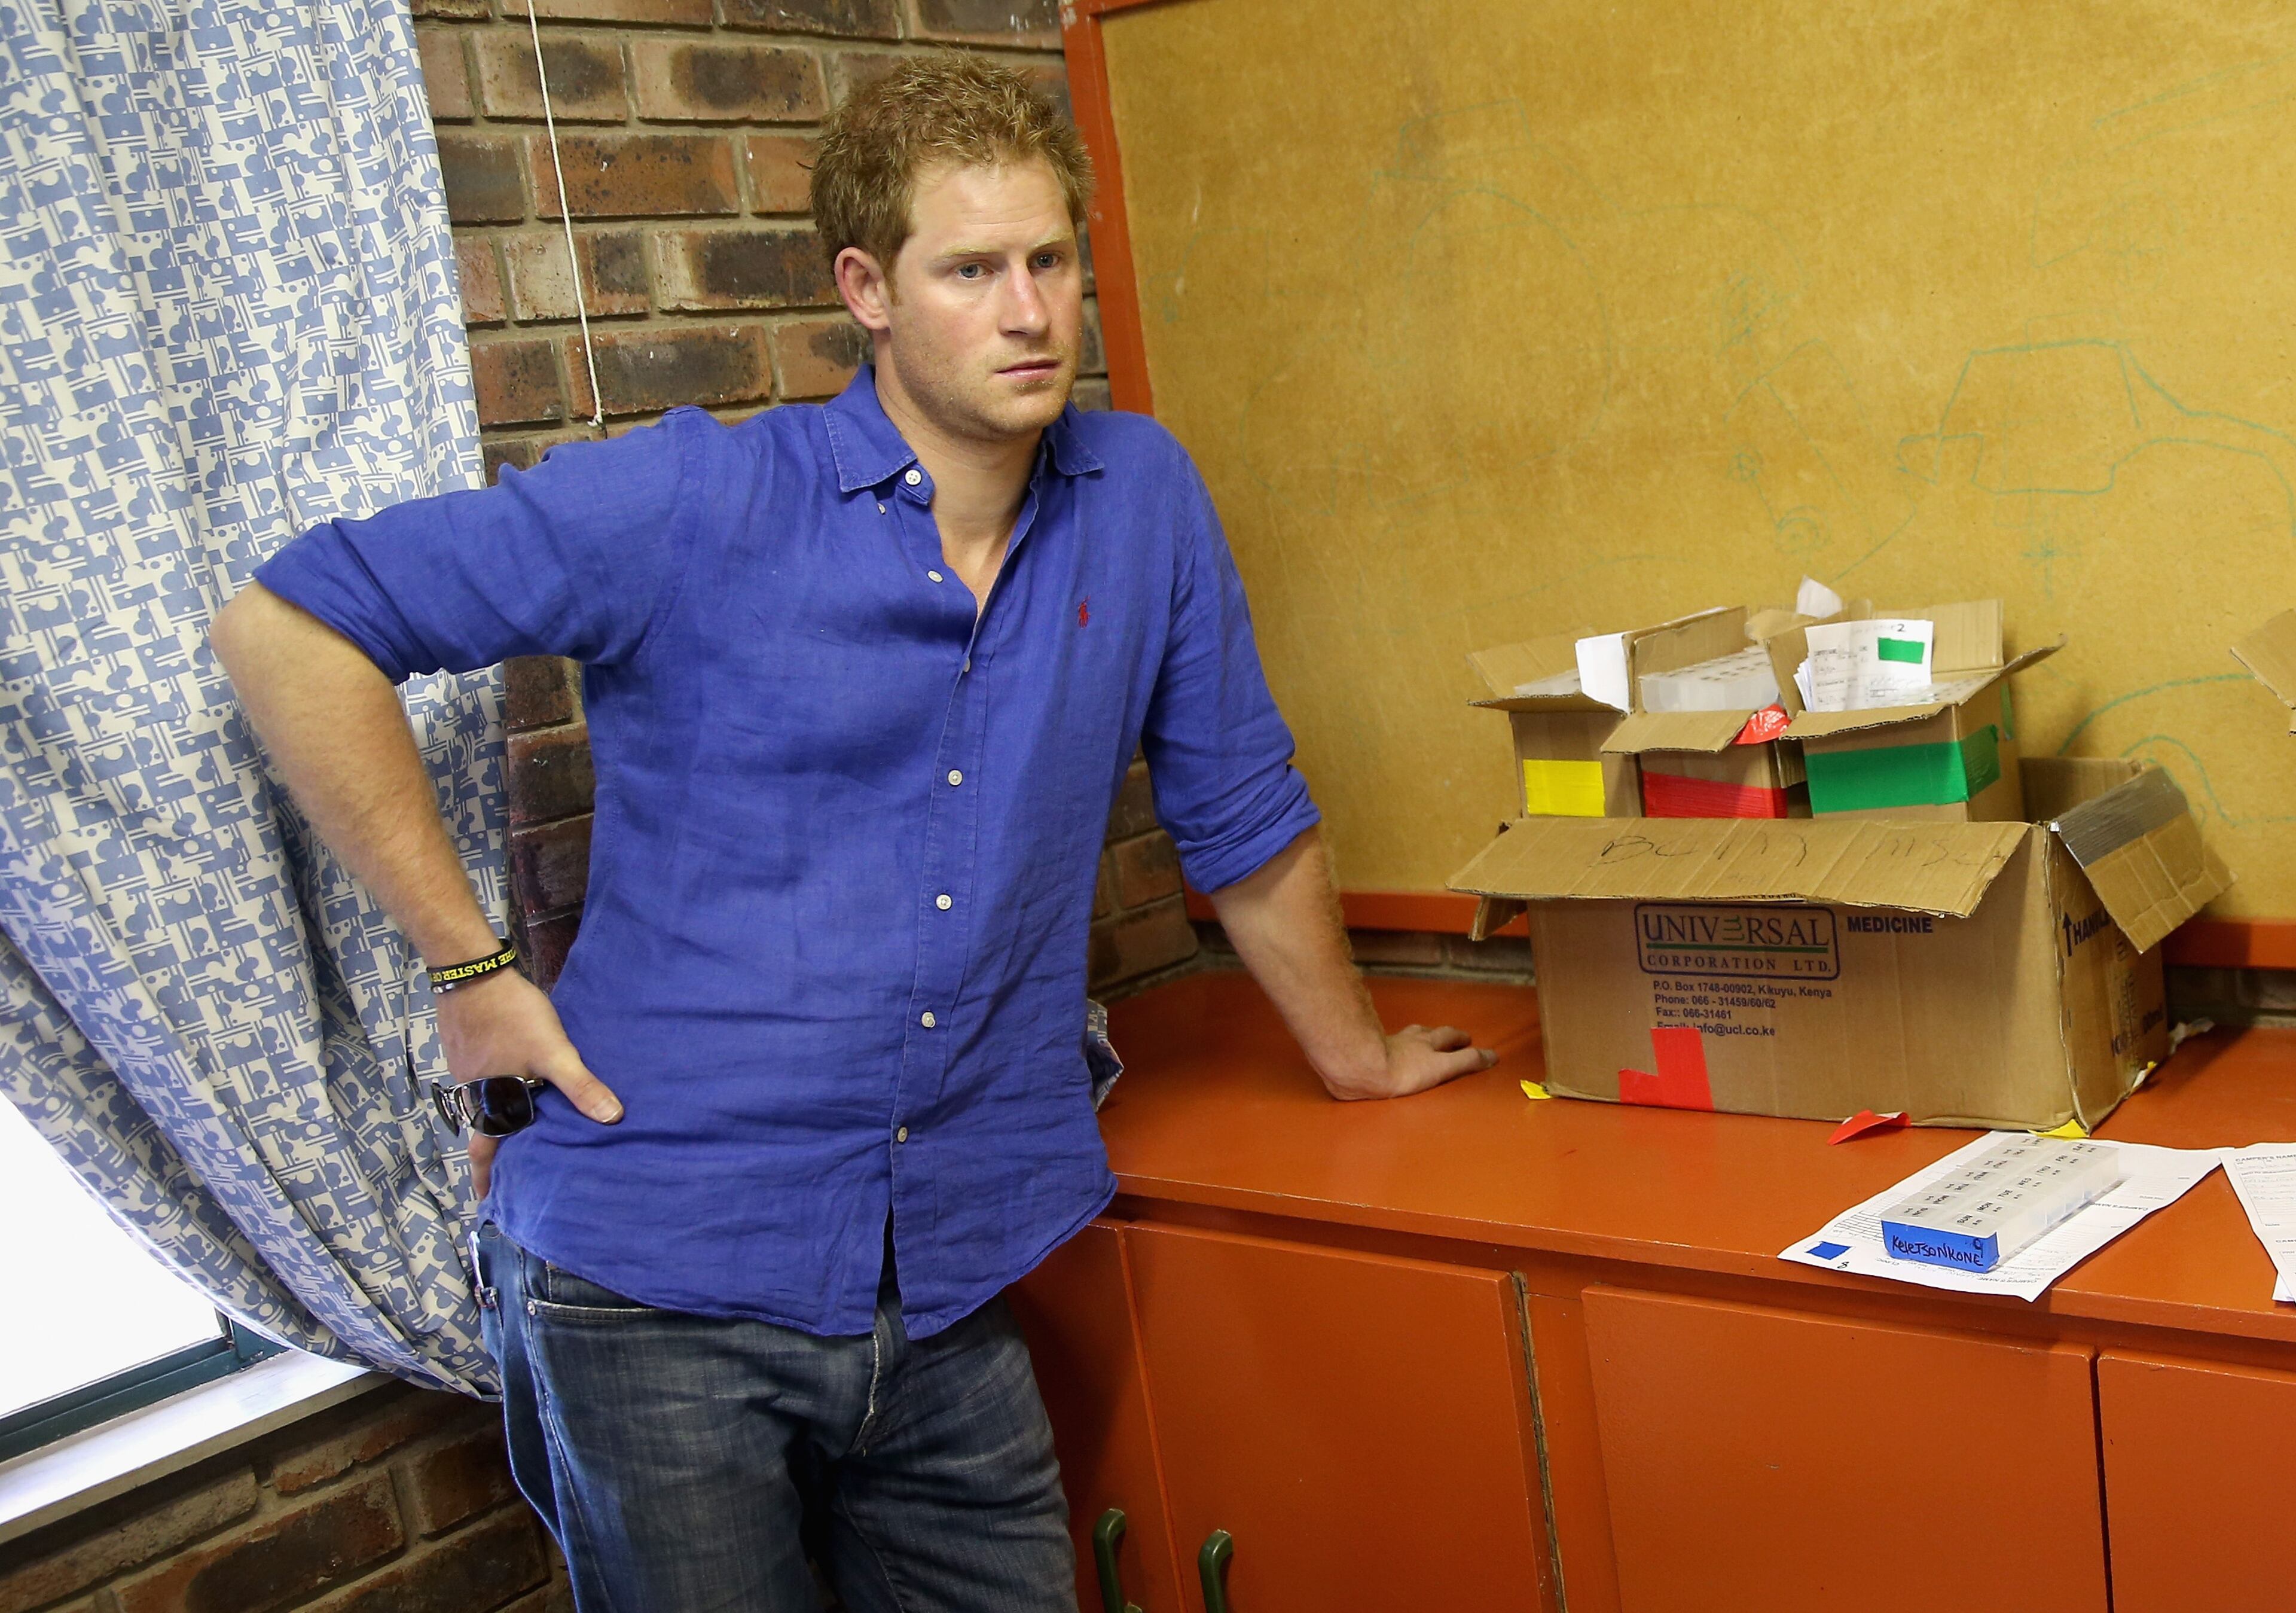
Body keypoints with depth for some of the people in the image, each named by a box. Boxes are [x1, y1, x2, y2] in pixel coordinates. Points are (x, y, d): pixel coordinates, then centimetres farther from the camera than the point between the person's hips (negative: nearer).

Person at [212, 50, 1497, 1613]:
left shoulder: (1145, 500, 2)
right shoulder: (696, 502, -10)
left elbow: (1242, 814, 14)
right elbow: (288, 624, -7)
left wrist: (1356, 1053, 23)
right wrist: (469, 962, -10)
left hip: (951, 1295, 4)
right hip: (657, 1290, -3)